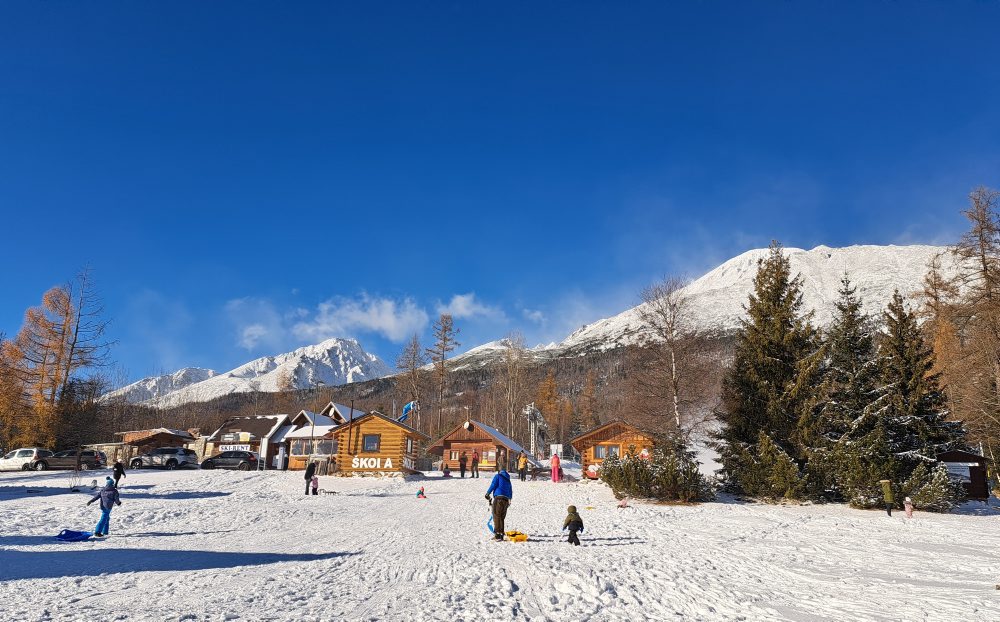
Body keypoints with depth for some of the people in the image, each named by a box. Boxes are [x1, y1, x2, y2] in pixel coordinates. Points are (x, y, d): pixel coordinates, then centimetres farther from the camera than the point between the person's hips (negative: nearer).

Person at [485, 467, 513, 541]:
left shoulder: (497, 476, 7)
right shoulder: (508, 480, 26)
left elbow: (493, 485, -3)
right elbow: (510, 491, 23)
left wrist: (487, 494, 7)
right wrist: (509, 499, 26)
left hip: (498, 497, -6)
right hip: (506, 500, 6)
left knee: (496, 517, -7)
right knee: (502, 518, 12)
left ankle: (497, 534, -14)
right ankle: (501, 534, 10)